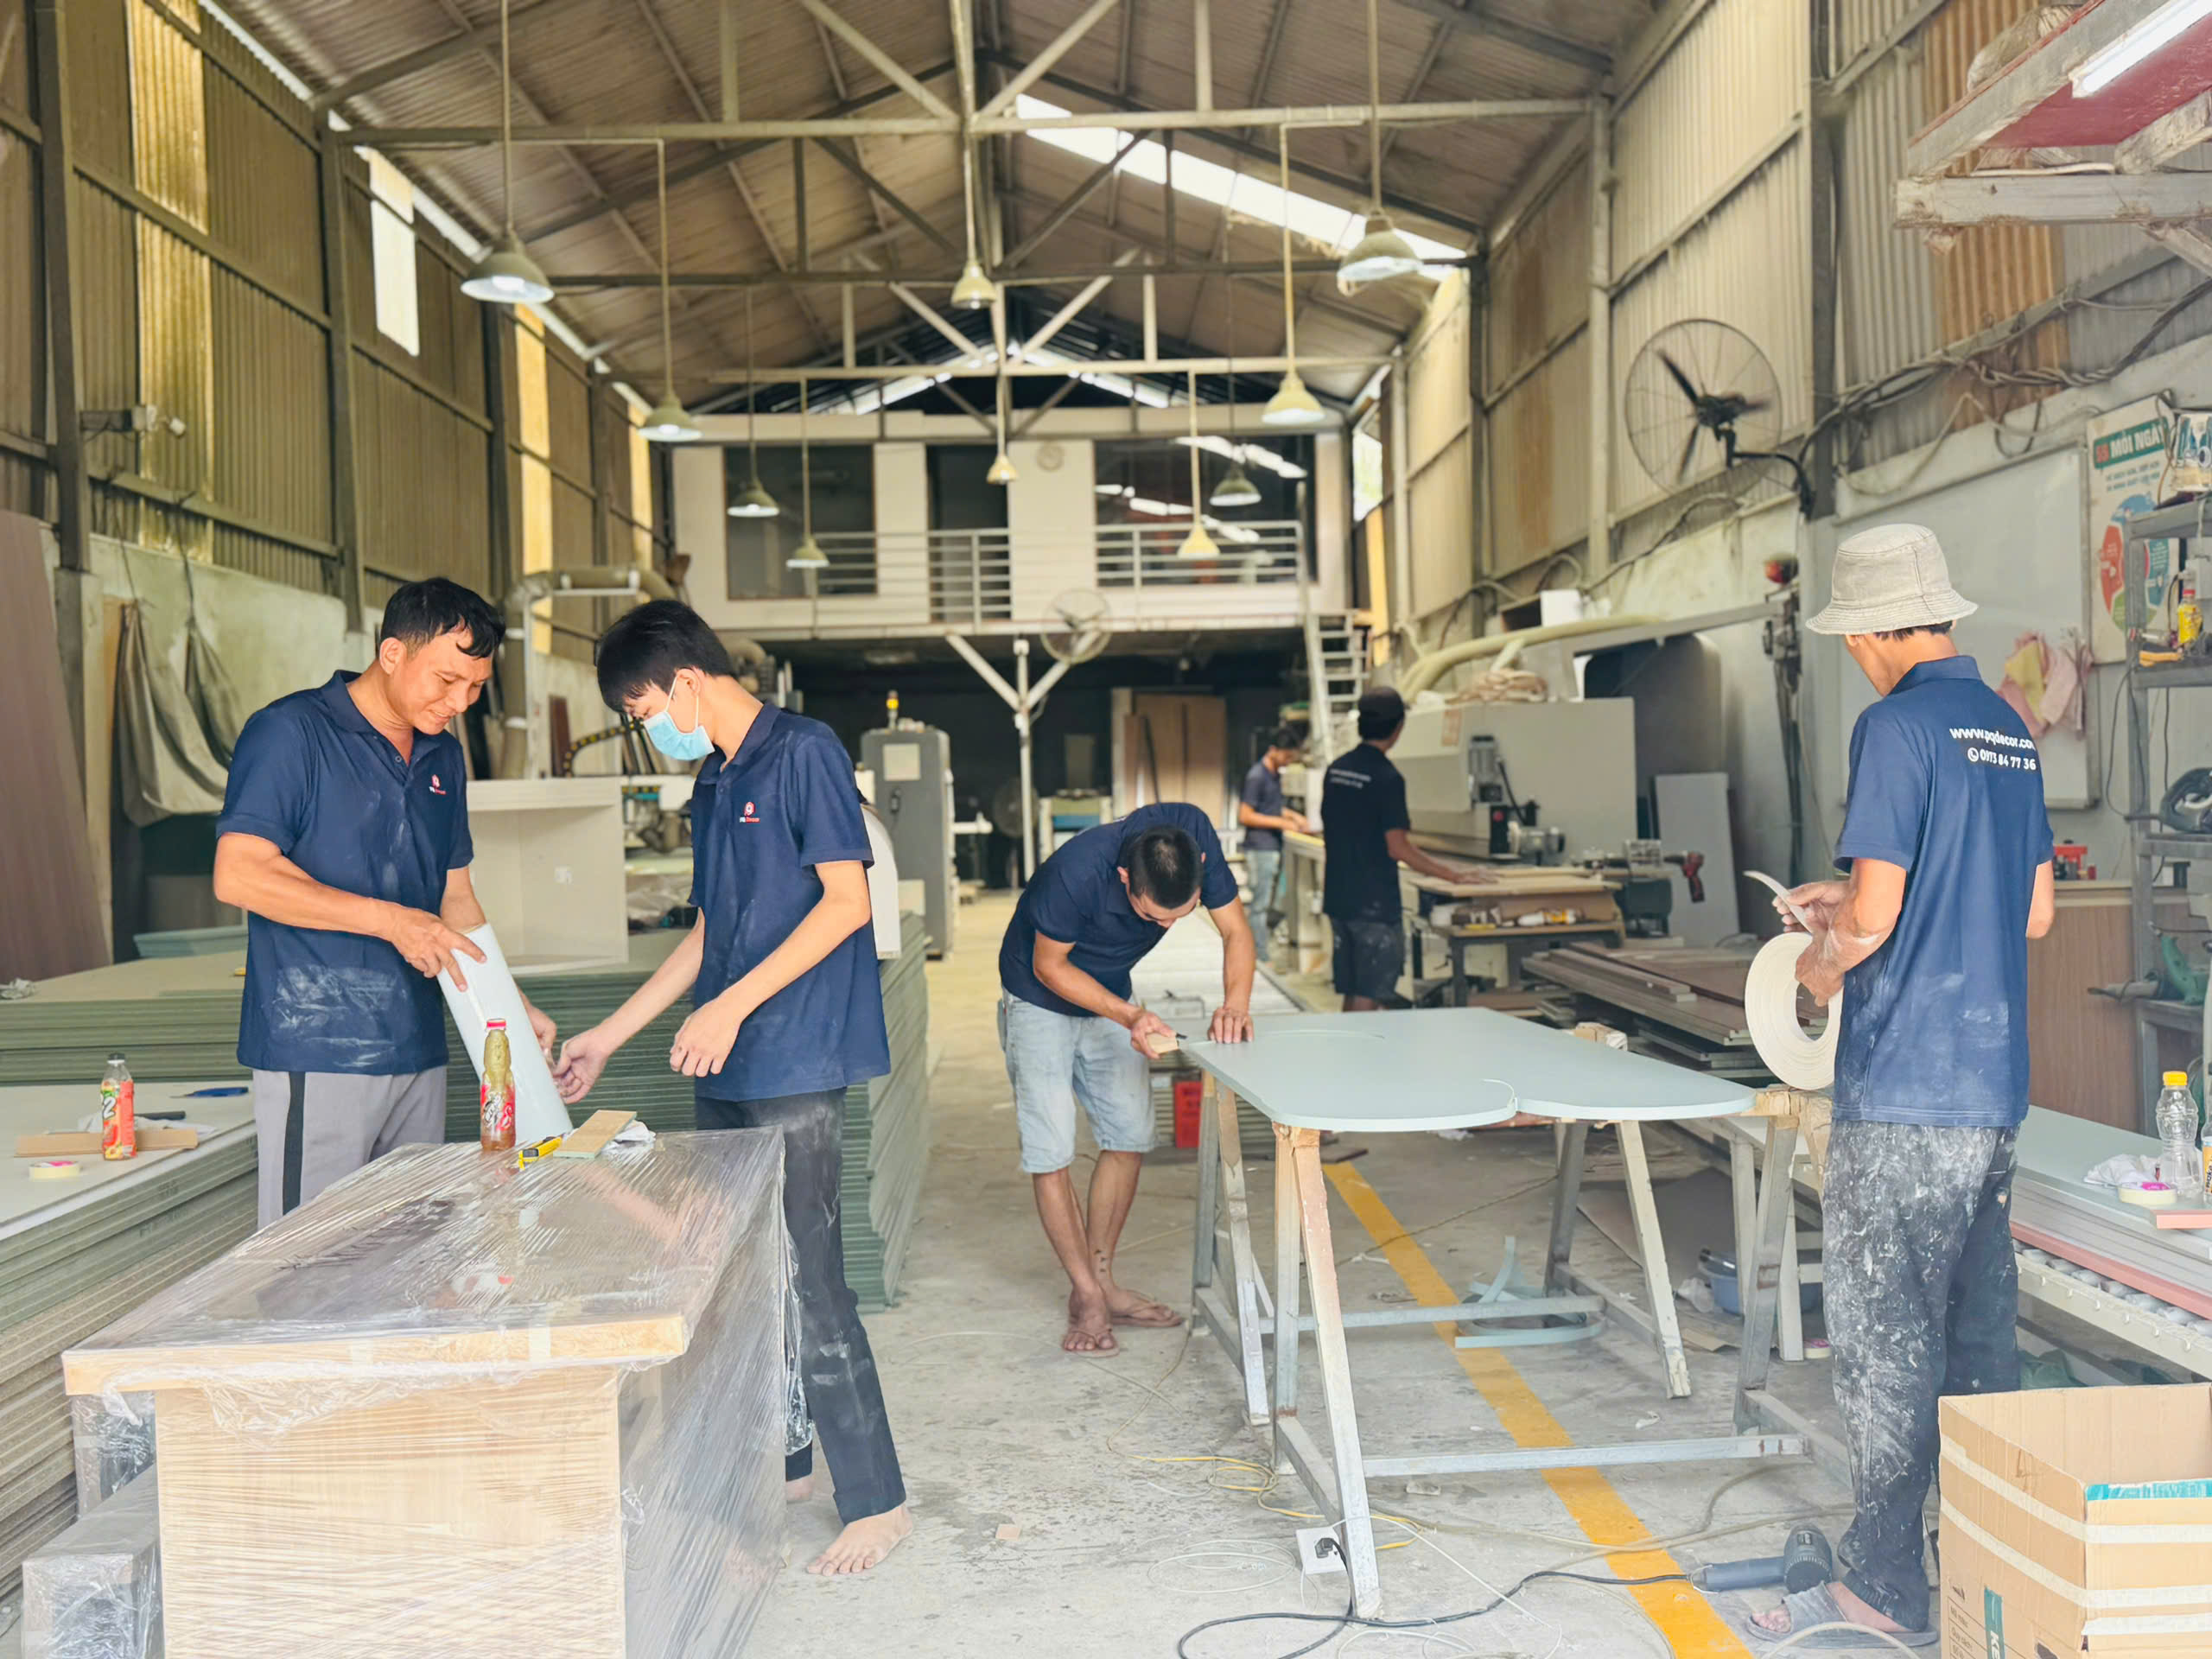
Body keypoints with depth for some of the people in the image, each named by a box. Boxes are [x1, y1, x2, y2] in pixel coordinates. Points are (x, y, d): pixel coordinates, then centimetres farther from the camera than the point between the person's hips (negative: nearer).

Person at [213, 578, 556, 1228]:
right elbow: (239, 874, -15)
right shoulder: (291, 732, -7)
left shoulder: (442, 755, 15)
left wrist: (510, 1004, 11)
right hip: (315, 1055, -7)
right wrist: (389, 919, -19)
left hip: (417, 1048, 7)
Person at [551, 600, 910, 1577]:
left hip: (794, 1065, -9)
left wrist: (733, 1005, -18)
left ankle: (876, 1503, 4)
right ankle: (776, 1462, 28)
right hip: (726, 1071, 9)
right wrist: (607, 1038, 21)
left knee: (807, 1281, -6)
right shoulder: (713, 783, 17)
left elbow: (847, 903, -15)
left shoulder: (803, 753, -9)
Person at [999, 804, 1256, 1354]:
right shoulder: (1077, 871, -39)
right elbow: (1049, 966, -22)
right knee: (1050, 1151, -9)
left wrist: (1235, 1003, -34)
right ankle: (1088, 1297, 3)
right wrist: (1129, 1016, -32)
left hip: (1110, 996, 5)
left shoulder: (1193, 834, -27)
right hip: (1041, 1000, -5)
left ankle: (1101, 1278, 18)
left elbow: (1236, 931, -16)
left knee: (1129, 1136, 4)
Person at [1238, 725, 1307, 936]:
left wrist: (1293, 815, 9)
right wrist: (1281, 822, -18)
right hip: (1260, 849, -9)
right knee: (1262, 906, -5)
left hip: (1275, 848, 9)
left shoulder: (1276, 774, 13)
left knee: (1278, 907, 10)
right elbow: (1245, 816, -17)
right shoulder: (1257, 776, -14)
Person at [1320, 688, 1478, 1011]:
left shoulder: (1336, 769, 8)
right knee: (1369, 997, -2)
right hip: (1374, 903, -8)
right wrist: (1452, 875, -9)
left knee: (1352, 995, 14)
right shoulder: (1386, 778, -15)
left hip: (1339, 898, 8)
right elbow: (1398, 849, -17)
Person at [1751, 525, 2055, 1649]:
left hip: (1905, 1093, -8)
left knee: (1884, 1344, 1)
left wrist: (1823, 960, 2)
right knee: (1979, 1336, 16)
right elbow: (2035, 913, 18)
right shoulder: (2011, 730, 13)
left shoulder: (1899, 724, -13)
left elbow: (1874, 912, -19)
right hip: (1994, 1088, 9)